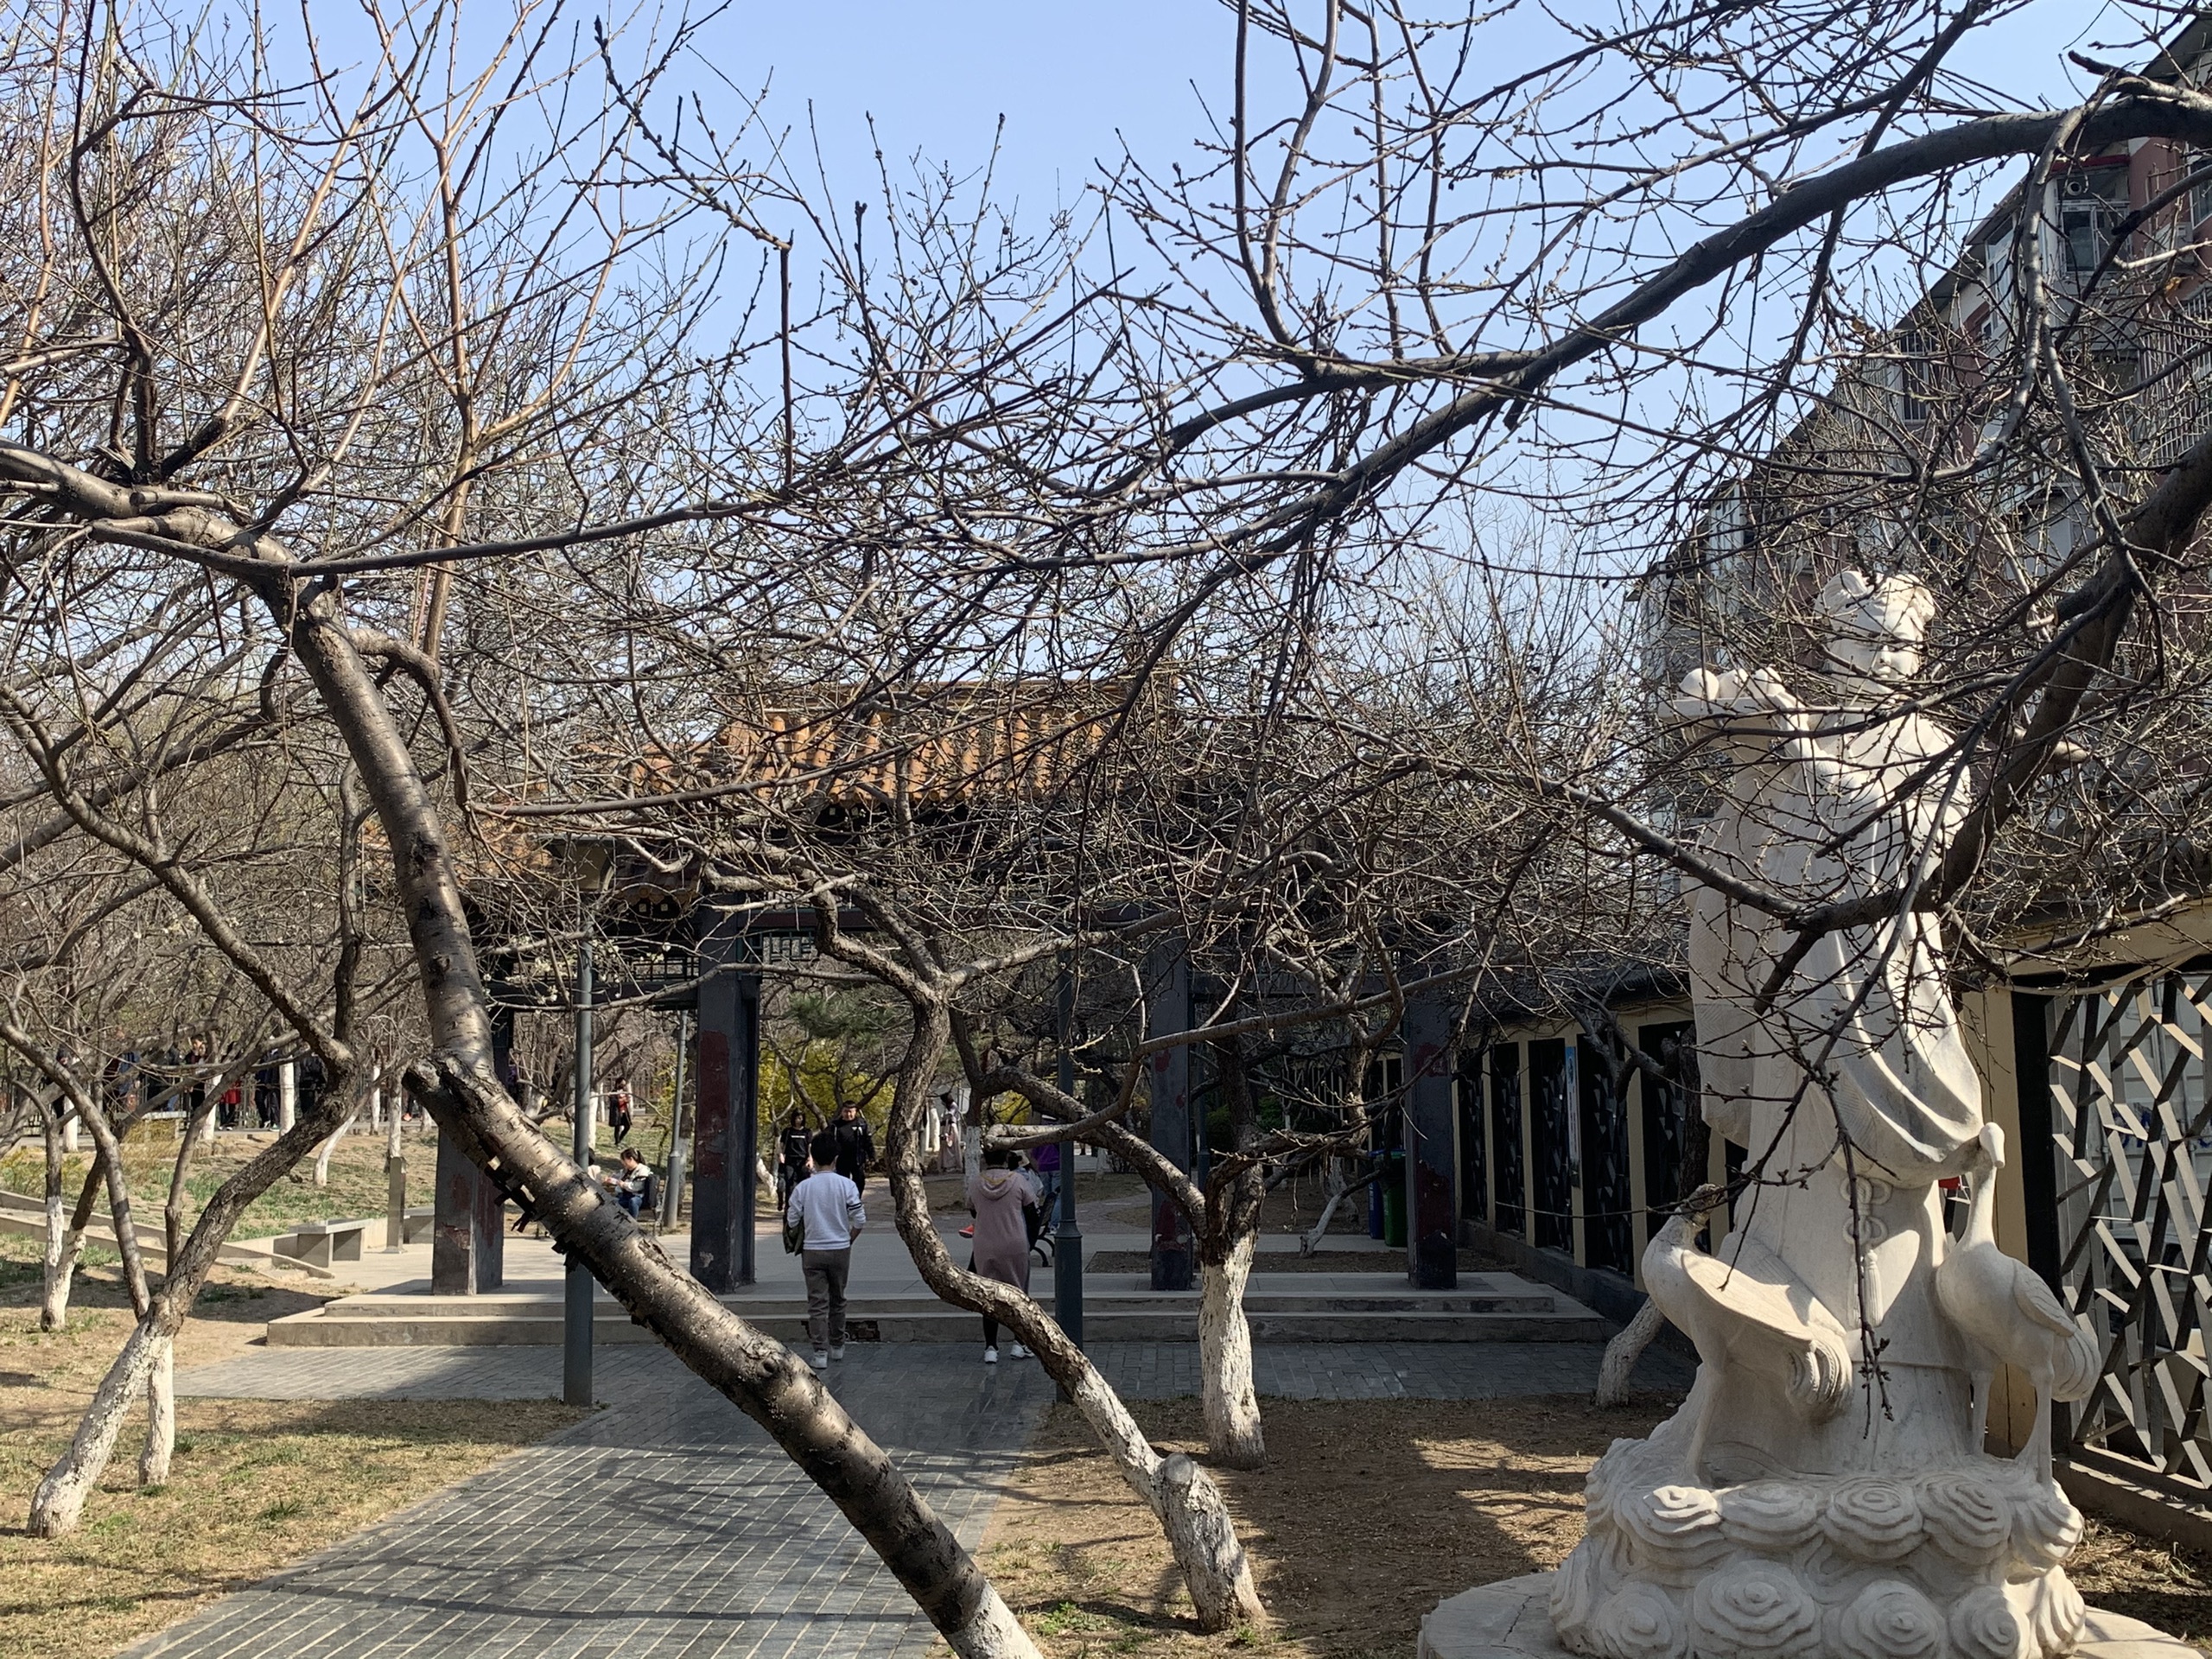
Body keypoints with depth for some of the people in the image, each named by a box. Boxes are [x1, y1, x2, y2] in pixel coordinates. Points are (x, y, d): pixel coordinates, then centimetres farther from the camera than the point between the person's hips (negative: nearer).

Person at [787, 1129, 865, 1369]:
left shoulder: (803, 1187, -7)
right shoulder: (847, 1185, -8)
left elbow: (792, 1221, -1)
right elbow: (859, 1220, -9)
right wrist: (848, 1240, 9)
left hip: (812, 1251, -1)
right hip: (840, 1250, 1)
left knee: (817, 1303, 2)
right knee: (837, 1300, 17)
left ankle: (821, 1353, -4)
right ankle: (837, 1346, 28)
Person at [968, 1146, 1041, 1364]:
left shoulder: (976, 1182, -4)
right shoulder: (1018, 1180, -10)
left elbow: (972, 1210, 9)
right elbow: (1031, 1208, -2)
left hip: (984, 1247, 2)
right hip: (1015, 1245, -2)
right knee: (1018, 1293, 13)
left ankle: (990, 1348, 7)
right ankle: (1020, 1343, 14)